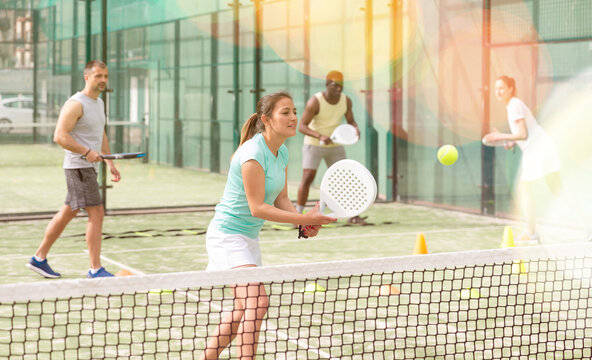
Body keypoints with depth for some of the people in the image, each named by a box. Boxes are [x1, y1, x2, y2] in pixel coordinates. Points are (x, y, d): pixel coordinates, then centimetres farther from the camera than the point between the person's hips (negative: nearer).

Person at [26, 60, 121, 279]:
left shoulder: (99, 104, 16)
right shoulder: (76, 104, -14)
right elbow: (60, 136, -20)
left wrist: (110, 163, 19)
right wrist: (87, 152, -27)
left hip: (89, 167, 9)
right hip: (78, 166, -9)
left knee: (67, 213, 13)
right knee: (96, 214, -11)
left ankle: (39, 258, 22)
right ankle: (95, 269, -7)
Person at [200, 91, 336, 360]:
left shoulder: (282, 152, 4)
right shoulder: (253, 153, -23)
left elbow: (281, 199, 6)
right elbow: (257, 207, -24)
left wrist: (305, 222, -13)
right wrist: (305, 219, -26)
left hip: (249, 237, 10)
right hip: (227, 235, -10)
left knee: (245, 308, 19)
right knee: (257, 300, -24)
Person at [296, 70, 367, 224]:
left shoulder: (346, 100, -7)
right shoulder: (315, 102, -22)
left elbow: (351, 121, 5)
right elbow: (301, 126, -22)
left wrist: (356, 129, -20)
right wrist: (320, 136, -38)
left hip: (335, 145, 5)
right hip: (313, 144, -4)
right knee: (307, 178, -13)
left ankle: (352, 216, 9)